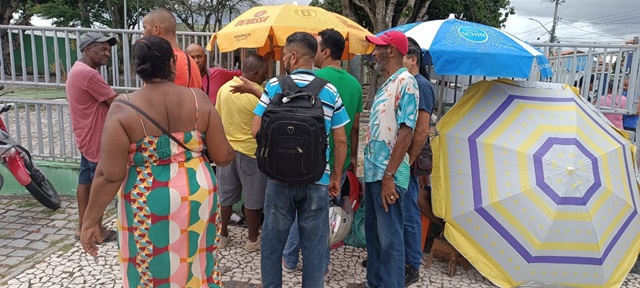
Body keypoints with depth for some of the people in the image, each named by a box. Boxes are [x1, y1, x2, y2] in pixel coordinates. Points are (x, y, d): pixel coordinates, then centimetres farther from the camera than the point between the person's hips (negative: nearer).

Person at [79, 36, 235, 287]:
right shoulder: (198, 99, -6)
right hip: (197, 197, 3)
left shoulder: (124, 108, -11)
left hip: (149, 204, -2)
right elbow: (223, 157, -4)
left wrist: (90, 221, -3)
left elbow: (110, 175, -13)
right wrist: (228, 150, 18)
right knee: (195, 265, 21)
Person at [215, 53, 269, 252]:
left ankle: (223, 235, 29)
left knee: (226, 196, 17)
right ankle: (253, 240, 20)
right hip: (250, 152, -6)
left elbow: (217, 119, 8)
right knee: (253, 199, 9)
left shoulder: (224, 88, 0)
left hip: (227, 149, 6)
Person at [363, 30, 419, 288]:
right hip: (372, 170, 9)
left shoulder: (405, 81, -13)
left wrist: (389, 175, -21)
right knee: (372, 230, 18)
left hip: (387, 174, -9)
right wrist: (370, 166, 15)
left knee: (389, 237, 0)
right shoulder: (386, 84, 15)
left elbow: (406, 131, -20)